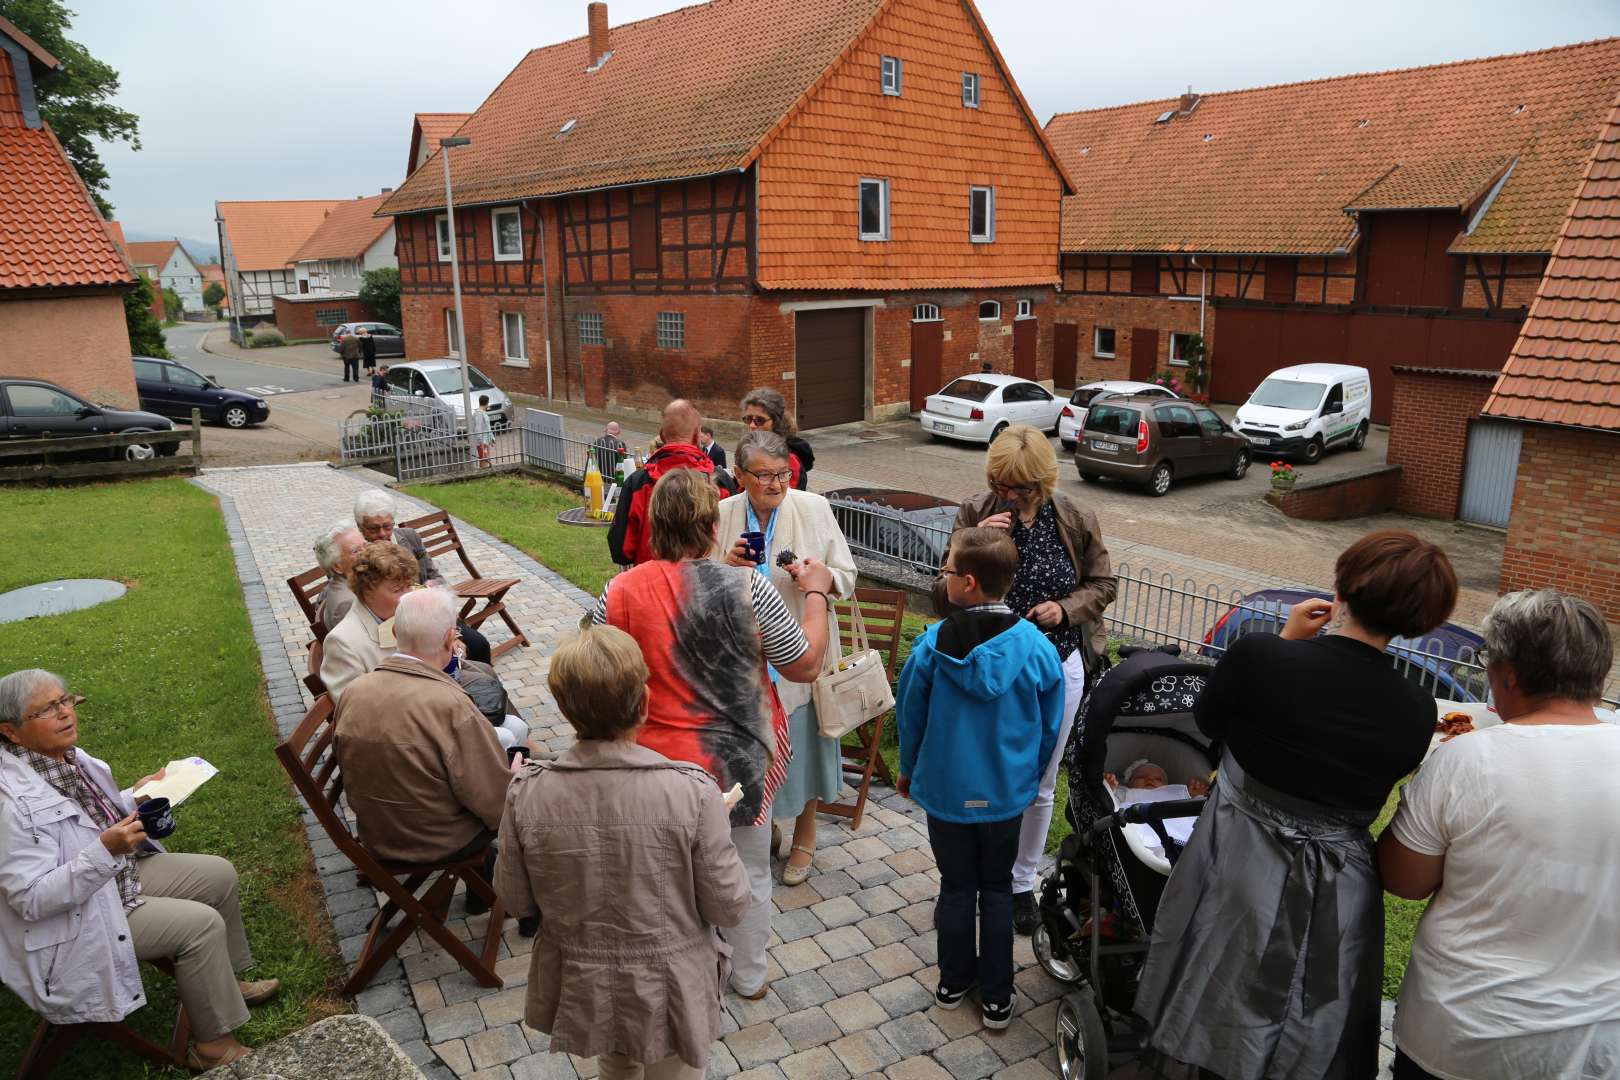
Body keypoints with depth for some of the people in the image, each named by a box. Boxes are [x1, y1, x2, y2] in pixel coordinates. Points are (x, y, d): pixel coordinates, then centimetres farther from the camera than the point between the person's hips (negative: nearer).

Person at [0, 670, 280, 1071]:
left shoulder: (64, 755, -3)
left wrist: (135, 798, 0)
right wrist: (106, 850, -38)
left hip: (119, 872, 9)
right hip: (79, 923, -9)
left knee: (219, 875, 9)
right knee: (202, 924, -17)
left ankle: (226, 980, 28)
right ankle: (214, 1046, 0)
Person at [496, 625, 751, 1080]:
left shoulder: (527, 792, -21)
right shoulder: (692, 791, -28)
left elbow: (516, 900, -6)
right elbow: (728, 906, -16)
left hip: (581, 988, 2)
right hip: (668, 990, -2)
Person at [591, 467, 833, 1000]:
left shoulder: (619, 592, -14)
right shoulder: (746, 590, -22)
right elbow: (805, 665, -10)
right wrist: (817, 594, 1)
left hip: (657, 764, 2)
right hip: (737, 764, -2)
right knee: (749, 874, 21)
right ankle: (749, 978, 40)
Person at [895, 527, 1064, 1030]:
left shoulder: (933, 644, -18)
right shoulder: (1036, 646, -15)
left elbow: (909, 715, -5)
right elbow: (1050, 727, -3)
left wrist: (909, 770, 13)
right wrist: (1029, 776, 15)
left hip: (945, 789, 0)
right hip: (1006, 794, 1)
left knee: (956, 888, 18)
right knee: (997, 889, 17)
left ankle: (955, 981, 35)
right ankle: (996, 997, 27)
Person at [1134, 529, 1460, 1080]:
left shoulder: (1258, 654, -23)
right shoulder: (1417, 711, -14)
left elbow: (1206, 720, -3)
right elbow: (1373, 783, 3)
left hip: (1240, 873, -2)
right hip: (1338, 897, 2)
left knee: (1222, 1034, 22)